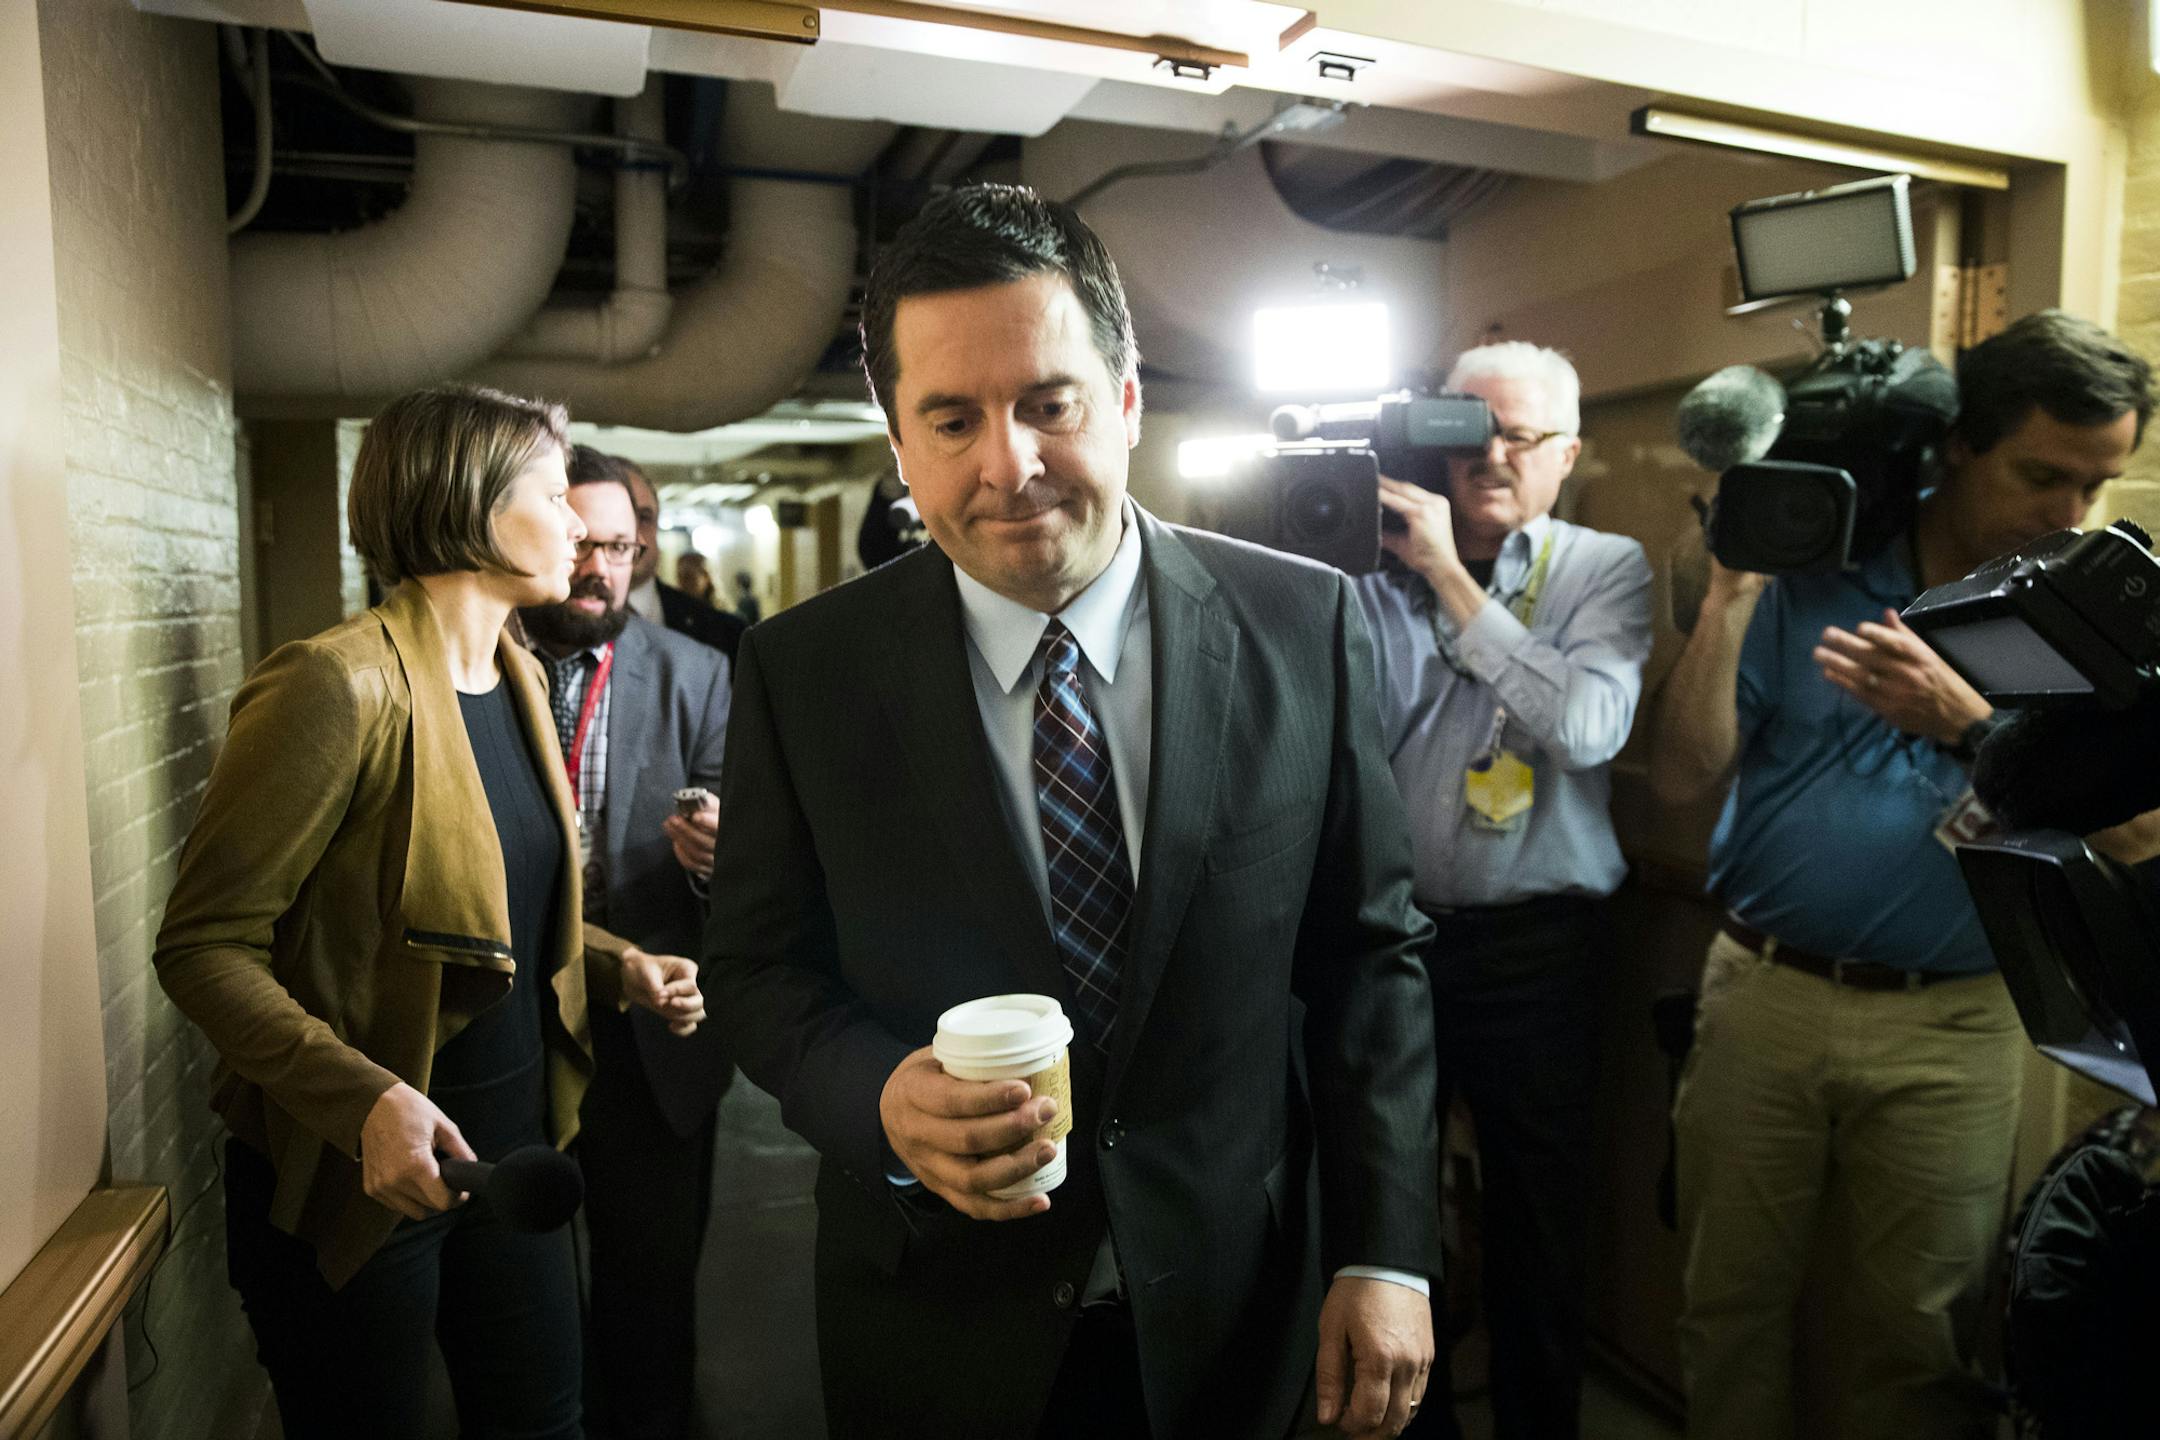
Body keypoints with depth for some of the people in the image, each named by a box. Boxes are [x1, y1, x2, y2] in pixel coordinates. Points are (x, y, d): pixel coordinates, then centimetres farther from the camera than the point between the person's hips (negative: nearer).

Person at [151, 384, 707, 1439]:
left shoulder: (518, 677, 5)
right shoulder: (341, 686, -20)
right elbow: (201, 947, -19)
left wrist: (620, 967, -1)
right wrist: (364, 1098, -31)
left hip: (513, 1142, 7)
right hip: (361, 1174, -7)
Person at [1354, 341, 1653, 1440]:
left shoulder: (1605, 570, -1)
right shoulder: (1379, 562, 1)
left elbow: (1589, 727, -19)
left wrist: (1450, 577, -20)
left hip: (1532, 944, -1)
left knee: (1537, 1219, 14)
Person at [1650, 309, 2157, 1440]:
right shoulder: (1812, 572, 0)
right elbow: (1683, 777, -5)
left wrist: (1964, 722, -22)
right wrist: (1731, 594, -13)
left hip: (1947, 1025, 0)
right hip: (1760, 997, 1)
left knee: (1918, 1342, 12)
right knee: (1729, 1307, 14)